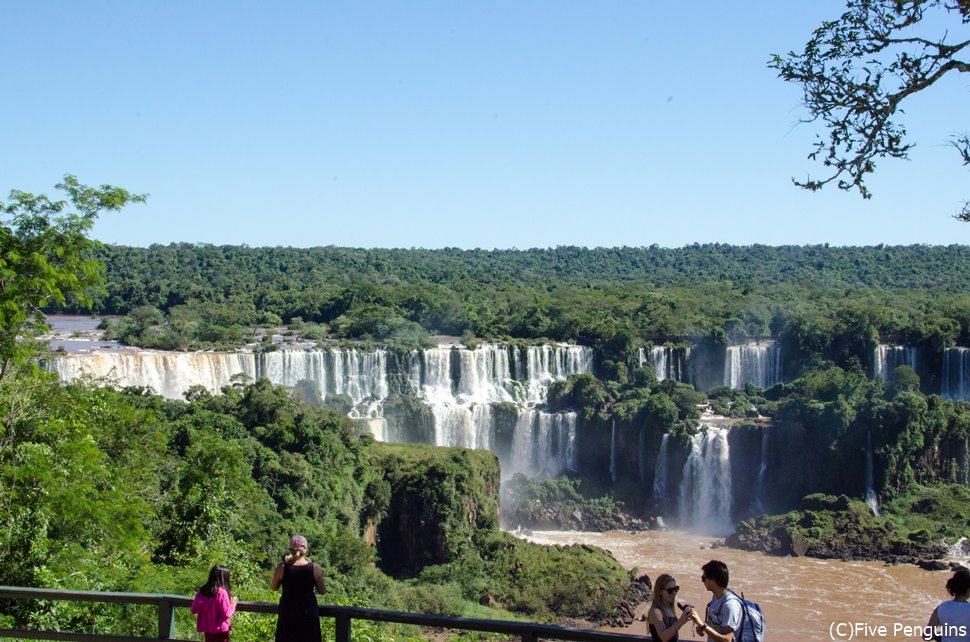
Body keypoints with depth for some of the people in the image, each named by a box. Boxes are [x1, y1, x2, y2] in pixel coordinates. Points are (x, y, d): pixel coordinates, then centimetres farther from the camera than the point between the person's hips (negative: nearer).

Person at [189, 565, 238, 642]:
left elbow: (193, 609, 4)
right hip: (220, 630, -6)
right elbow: (226, 614, -19)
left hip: (207, 629, 6)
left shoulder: (201, 591, -2)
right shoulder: (221, 593, -20)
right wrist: (232, 605, -2)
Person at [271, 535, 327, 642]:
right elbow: (322, 591, 0)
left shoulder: (282, 567, -11)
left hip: (287, 614, 0)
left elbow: (273, 587, 4)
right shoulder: (314, 568, -12)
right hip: (308, 613, 0)